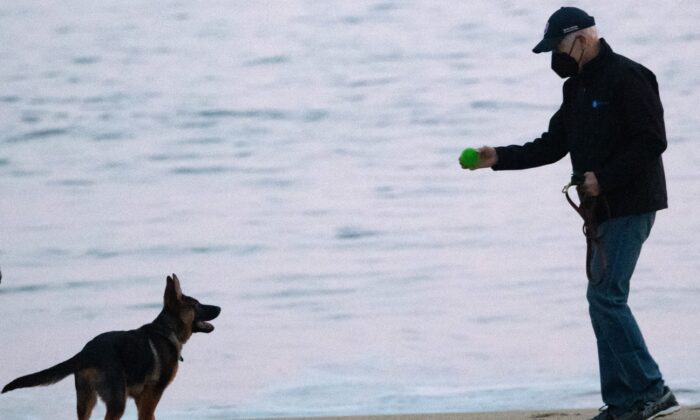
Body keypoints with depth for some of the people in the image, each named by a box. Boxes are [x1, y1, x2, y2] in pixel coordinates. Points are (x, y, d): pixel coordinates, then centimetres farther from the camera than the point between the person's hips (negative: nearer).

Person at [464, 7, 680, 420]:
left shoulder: (627, 78, -13)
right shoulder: (578, 87, 16)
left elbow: (652, 141, -18)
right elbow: (553, 145, 19)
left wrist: (604, 178, -20)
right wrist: (499, 158, 9)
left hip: (629, 206, -10)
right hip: (602, 209, 10)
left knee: (606, 296, -14)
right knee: (605, 299, 7)